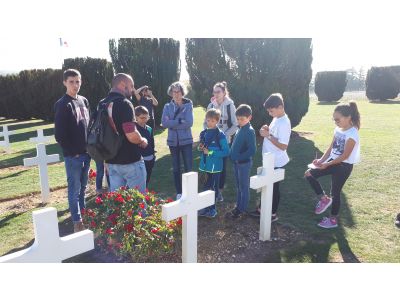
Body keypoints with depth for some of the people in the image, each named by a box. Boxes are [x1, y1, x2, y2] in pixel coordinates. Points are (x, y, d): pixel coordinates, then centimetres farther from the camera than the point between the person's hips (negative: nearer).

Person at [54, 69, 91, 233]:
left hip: (86, 152, 6)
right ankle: (77, 221, 13)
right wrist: (72, 151, -12)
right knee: (74, 188, 3)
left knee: (83, 186, 18)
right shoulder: (62, 105, -11)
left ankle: (83, 213, 32)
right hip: (72, 155, -6)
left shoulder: (84, 101, 10)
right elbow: (59, 134, -14)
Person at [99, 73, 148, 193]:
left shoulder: (102, 104, 8)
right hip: (130, 160, -8)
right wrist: (143, 141, -6)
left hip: (111, 161, 8)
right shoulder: (124, 103, -17)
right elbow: (131, 135, -26)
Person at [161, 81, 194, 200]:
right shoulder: (167, 106, 3)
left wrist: (172, 123, -13)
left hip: (186, 140, -3)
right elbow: (164, 123, -10)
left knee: (188, 167, 1)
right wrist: (179, 121, -17)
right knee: (176, 168, 11)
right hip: (173, 141, 3)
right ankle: (179, 192, 23)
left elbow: (189, 123, -17)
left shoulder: (188, 105, -4)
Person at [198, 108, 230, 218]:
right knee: (206, 187, 15)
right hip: (205, 165, 5)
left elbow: (226, 152, -15)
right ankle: (206, 207, 30)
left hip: (215, 166, -5)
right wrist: (200, 148, -6)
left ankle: (212, 208, 23)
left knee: (213, 187, 7)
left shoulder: (220, 135, -13)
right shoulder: (203, 133, 5)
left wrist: (210, 152, -18)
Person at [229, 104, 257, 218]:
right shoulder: (240, 129, 6)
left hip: (244, 163, -8)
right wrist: (232, 155, 7)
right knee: (238, 186, 18)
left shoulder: (250, 131, -18)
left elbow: (252, 150, -24)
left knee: (244, 186, 6)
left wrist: (239, 158, -19)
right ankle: (238, 206, 32)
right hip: (236, 162, 8)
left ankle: (242, 209, 18)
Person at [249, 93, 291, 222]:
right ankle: (261, 209, 34)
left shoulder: (284, 123, -23)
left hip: (276, 162, -9)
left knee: (274, 187, 6)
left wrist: (268, 135, -24)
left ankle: (273, 214, 22)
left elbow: (283, 146, -26)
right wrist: (267, 130, -2)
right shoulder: (276, 119, 6)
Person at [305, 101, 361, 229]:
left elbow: (344, 156, -21)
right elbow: (331, 148, 6)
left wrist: (327, 164, -21)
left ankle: (333, 219, 22)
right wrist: (321, 160, -8)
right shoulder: (337, 130, 3)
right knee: (309, 174, 0)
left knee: (335, 192, 3)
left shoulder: (352, 135, -22)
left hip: (344, 166, -8)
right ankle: (324, 198, 14)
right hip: (333, 161, 8)